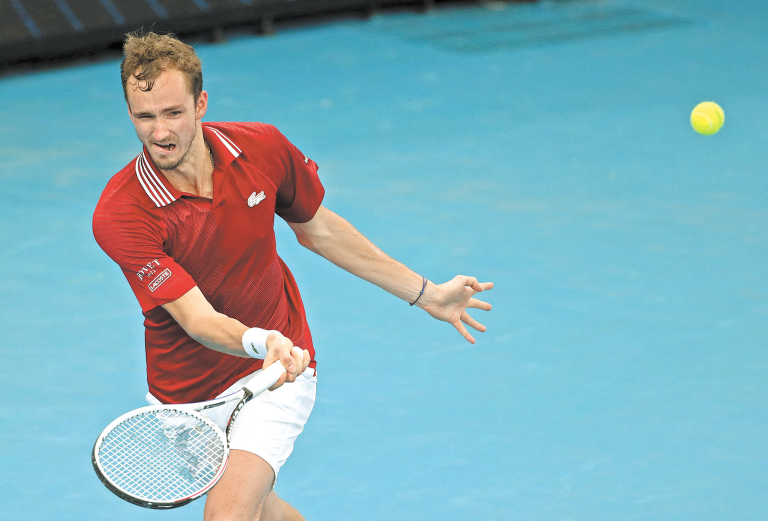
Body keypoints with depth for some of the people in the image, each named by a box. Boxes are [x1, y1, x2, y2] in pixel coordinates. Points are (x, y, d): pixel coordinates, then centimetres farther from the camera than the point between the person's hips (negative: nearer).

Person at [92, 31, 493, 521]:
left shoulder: (263, 149, -14)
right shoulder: (120, 214, -25)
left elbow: (318, 228, 5)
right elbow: (197, 318, -30)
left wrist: (424, 293, 11)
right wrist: (260, 342, -52)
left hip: (277, 374, 0)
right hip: (186, 397, 0)